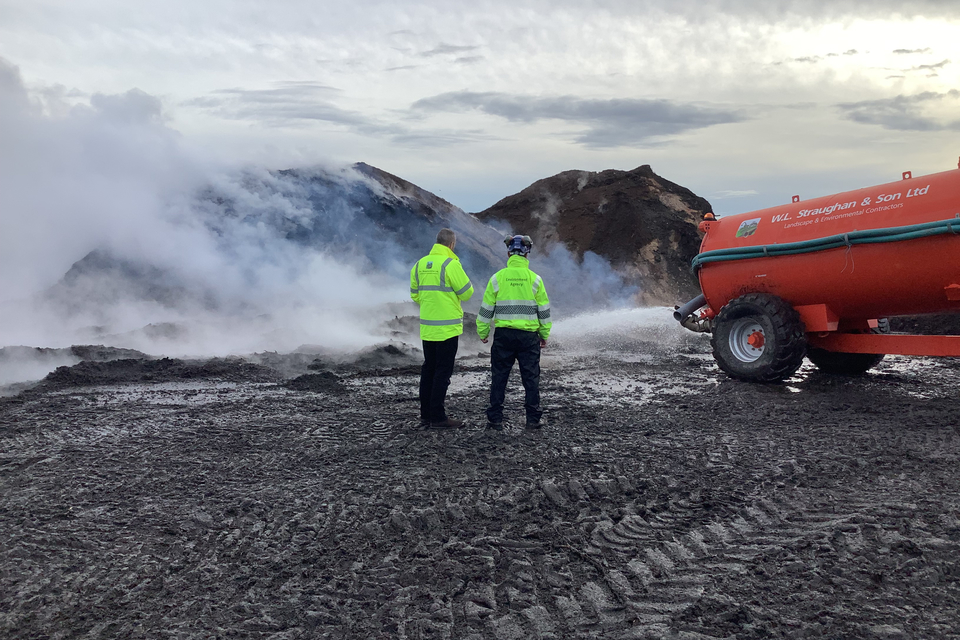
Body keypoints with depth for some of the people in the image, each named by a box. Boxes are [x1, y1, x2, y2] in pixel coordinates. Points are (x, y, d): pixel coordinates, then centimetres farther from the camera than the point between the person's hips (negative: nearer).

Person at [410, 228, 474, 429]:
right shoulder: (451, 264, -15)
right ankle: (437, 418, 0)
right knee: (443, 372, -2)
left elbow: (415, 294, 14)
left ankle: (425, 415, 19)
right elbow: (466, 292, -10)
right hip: (447, 328, -7)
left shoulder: (420, 264, 7)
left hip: (426, 328, 7)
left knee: (428, 370, 14)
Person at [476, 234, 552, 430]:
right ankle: (533, 419, 9)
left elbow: (486, 308, 2)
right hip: (529, 335, 0)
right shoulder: (535, 279, -1)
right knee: (531, 377, 7)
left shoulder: (498, 278, -1)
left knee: (499, 377, 7)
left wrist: (482, 332, 14)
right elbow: (544, 310, 4)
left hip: (503, 334, 0)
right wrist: (544, 334, 15)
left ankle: (495, 419, 10)